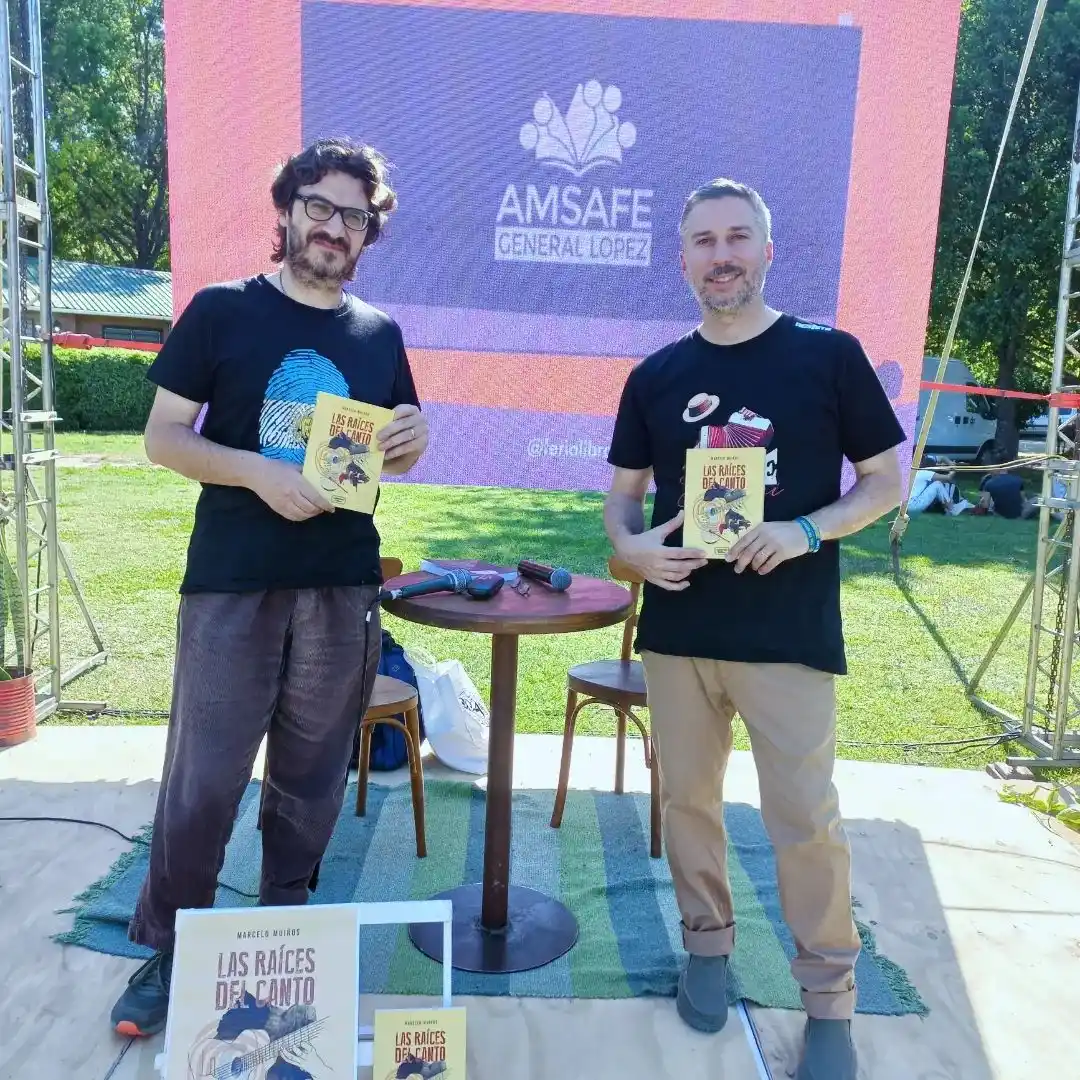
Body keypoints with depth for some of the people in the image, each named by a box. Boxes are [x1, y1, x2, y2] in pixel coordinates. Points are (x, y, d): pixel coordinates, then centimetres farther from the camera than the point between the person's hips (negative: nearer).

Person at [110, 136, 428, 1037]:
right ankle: (166, 952, 23)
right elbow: (162, 437, -2)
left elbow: (395, 461, 16)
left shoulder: (380, 333, 10)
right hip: (231, 585, -3)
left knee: (312, 781, 13)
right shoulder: (220, 311, 1)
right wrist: (257, 471, -19)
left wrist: (414, 439, -8)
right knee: (201, 783, 2)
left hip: (343, 589, 3)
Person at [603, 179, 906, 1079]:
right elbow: (624, 493, 12)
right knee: (688, 798, 13)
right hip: (677, 629, 4)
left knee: (806, 818, 1)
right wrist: (630, 545, -11)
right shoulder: (656, 376, 7)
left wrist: (806, 532, -16)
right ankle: (708, 943, 36)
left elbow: (888, 480, 1)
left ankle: (830, 996, 21)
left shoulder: (829, 356, -2)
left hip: (791, 633, -3)